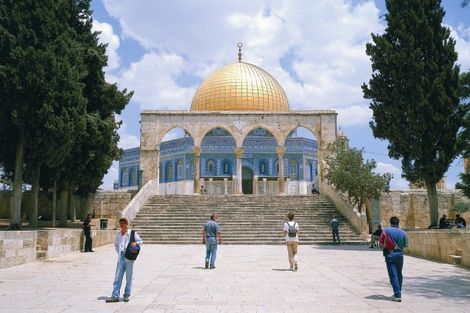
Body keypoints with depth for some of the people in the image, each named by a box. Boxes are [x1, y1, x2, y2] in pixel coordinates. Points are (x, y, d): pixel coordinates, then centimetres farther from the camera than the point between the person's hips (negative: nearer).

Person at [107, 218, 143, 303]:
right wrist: (118, 252, 11)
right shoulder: (118, 233, 8)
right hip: (121, 258, 3)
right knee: (117, 277, 2)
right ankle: (115, 296, 6)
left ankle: (127, 295, 16)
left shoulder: (132, 233, -4)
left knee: (128, 278, 5)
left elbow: (141, 241, 2)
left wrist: (136, 243, -18)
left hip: (129, 258, -3)